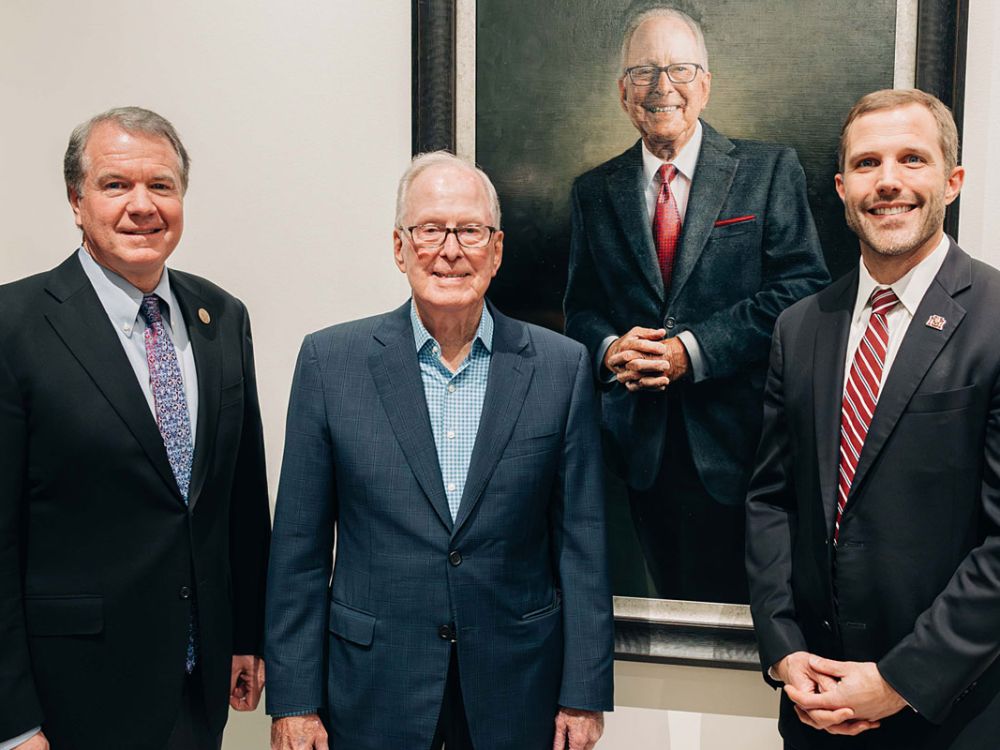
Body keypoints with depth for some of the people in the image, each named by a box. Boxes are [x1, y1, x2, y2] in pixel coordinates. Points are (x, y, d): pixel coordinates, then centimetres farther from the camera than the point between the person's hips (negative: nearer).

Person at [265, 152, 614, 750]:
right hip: (373, 687, 0)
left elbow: (582, 542, -2)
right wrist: (293, 699, -3)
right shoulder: (331, 361, -6)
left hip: (518, 689, 1)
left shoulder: (563, 367, -4)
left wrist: (584, 694, -2)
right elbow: (300, 546, -3)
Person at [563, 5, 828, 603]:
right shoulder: (594, 192, 8)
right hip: (643, 442, 3)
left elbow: (804, 285, -9)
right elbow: (581, 306, 11)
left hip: (739, 437, -2)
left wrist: (694, 350, -17)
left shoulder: (770, 171, -1)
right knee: (675, 604, 16)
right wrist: (609, 348, -13)